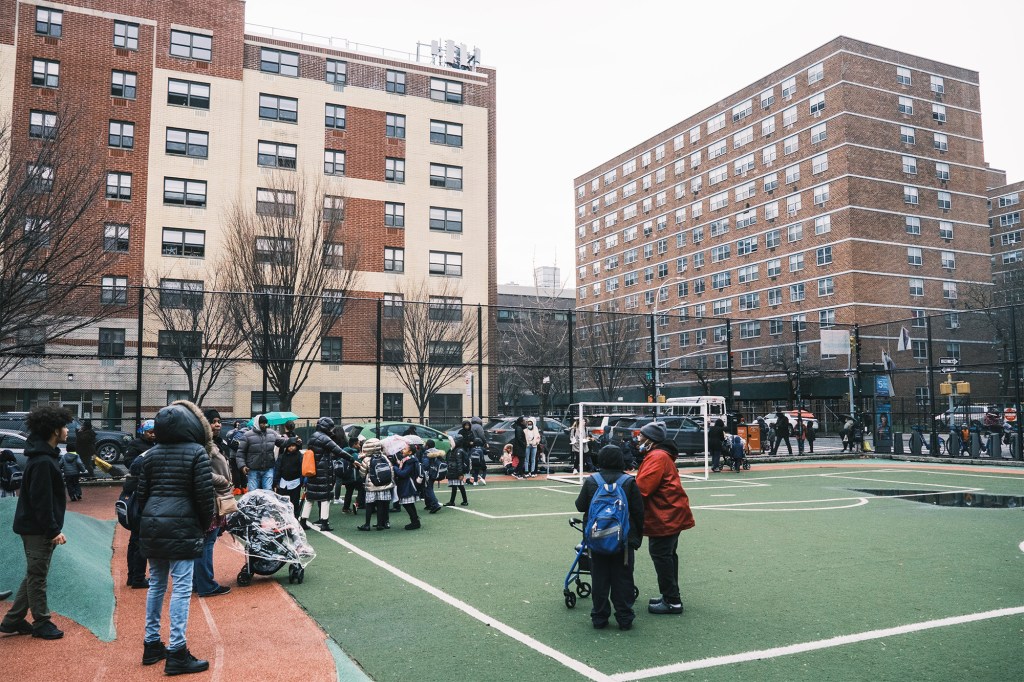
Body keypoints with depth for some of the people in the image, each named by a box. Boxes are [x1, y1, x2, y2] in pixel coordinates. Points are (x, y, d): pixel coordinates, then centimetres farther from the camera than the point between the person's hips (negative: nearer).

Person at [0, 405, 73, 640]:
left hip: (34, 527, 10)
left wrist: (53, 527, 18)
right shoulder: (42, 462, -22)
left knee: (34, 576, 17)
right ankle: (41, 624, 13)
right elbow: (40, 500, -24)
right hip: (38, 530, -10)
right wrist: (53, 530, -21)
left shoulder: (45, 456, 10)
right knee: (37, 577, 2)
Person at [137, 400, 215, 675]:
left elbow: (142, 493, 11)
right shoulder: (197, 452, -8)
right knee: (181, 587, -3)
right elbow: (205, 493, -12)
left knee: (156, 583, 17)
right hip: (182, 527, -6)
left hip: (151, 525, 6)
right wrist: (206, 523, 4)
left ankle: (152, 645, 26)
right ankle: (177, 652, -3)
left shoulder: (151, 454, 9)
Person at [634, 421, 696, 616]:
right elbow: (644, 483, 15)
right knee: (667, 555, 17)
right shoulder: (661, 455, 17)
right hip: (671, 514, 11)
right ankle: (670, 597, 28)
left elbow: (642, 487, -25)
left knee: (661, 556, -5)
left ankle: (672, 601, 0)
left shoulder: (657, 457, -18)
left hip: (665, 517, -11)